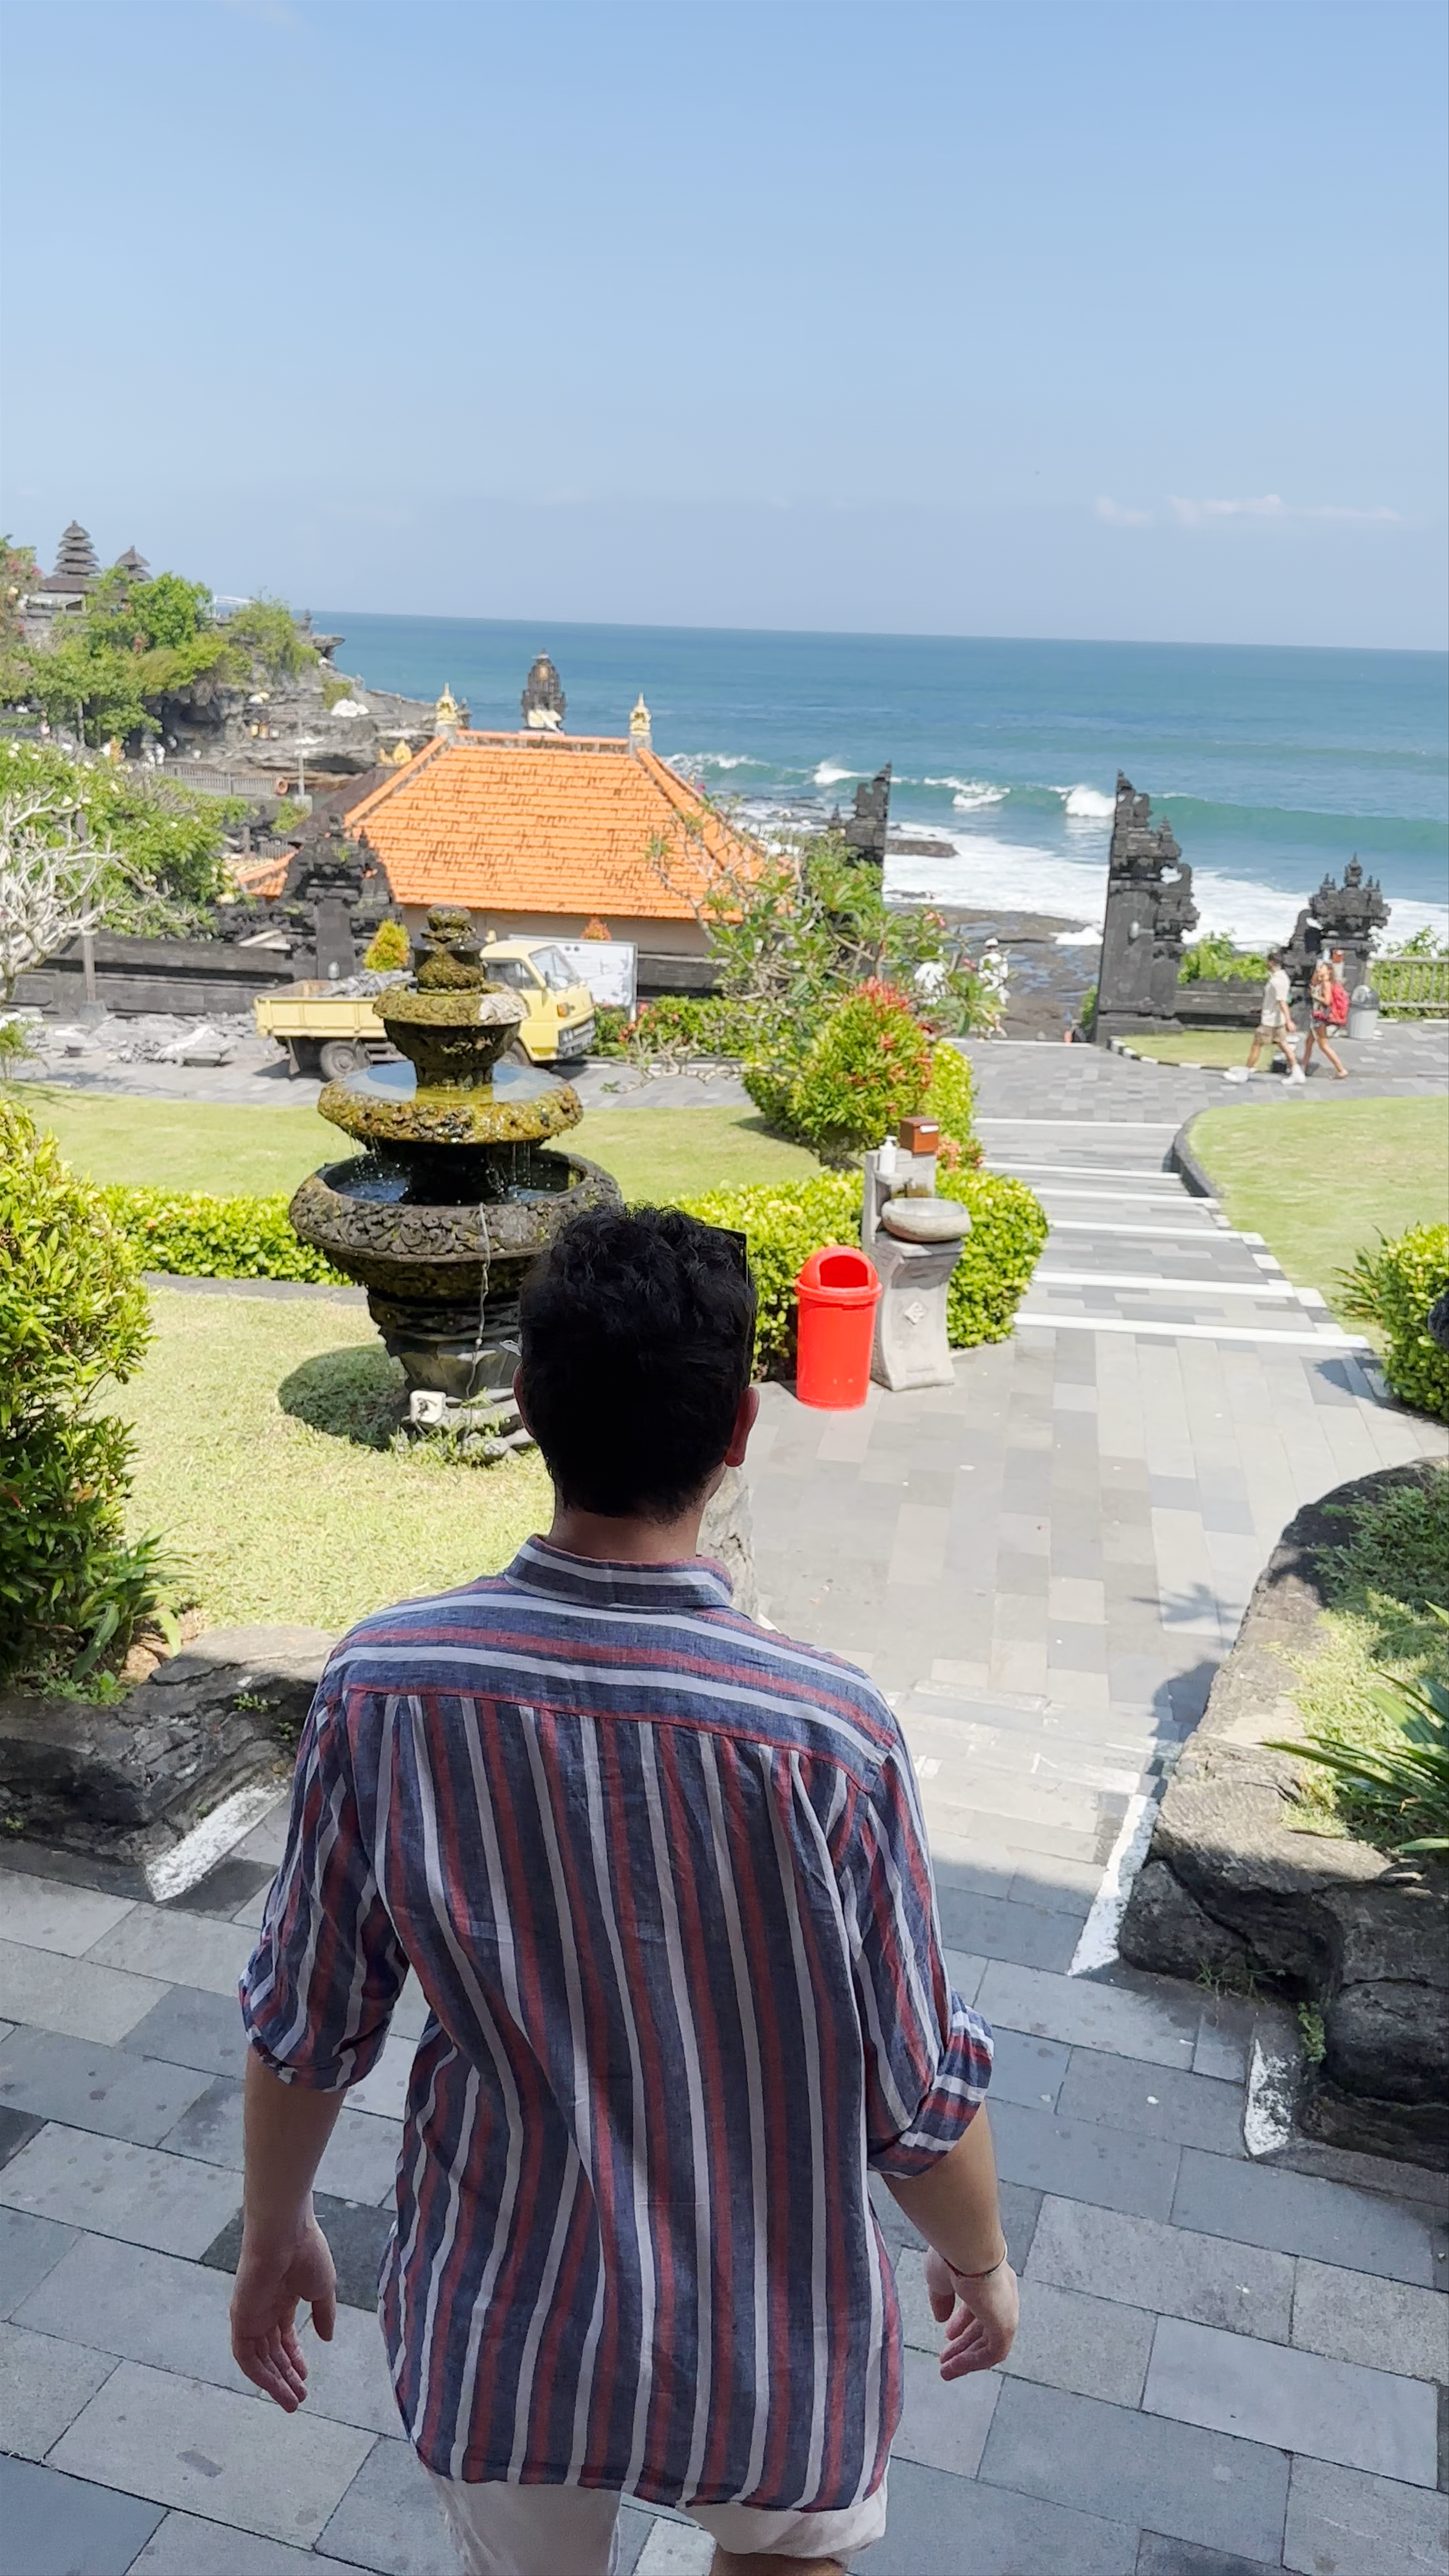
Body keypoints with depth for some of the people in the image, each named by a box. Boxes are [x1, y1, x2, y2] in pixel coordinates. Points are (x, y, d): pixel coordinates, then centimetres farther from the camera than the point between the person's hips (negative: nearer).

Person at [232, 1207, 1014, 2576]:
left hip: (494, 2331, 2)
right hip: (764, 2348, -2)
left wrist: (273, 2229, 11)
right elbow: (919, 2102, -16)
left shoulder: (381, 1685, -22)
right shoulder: (825, 1735, -29)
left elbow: (305, 2024, -8)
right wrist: (982, 2264, 5)